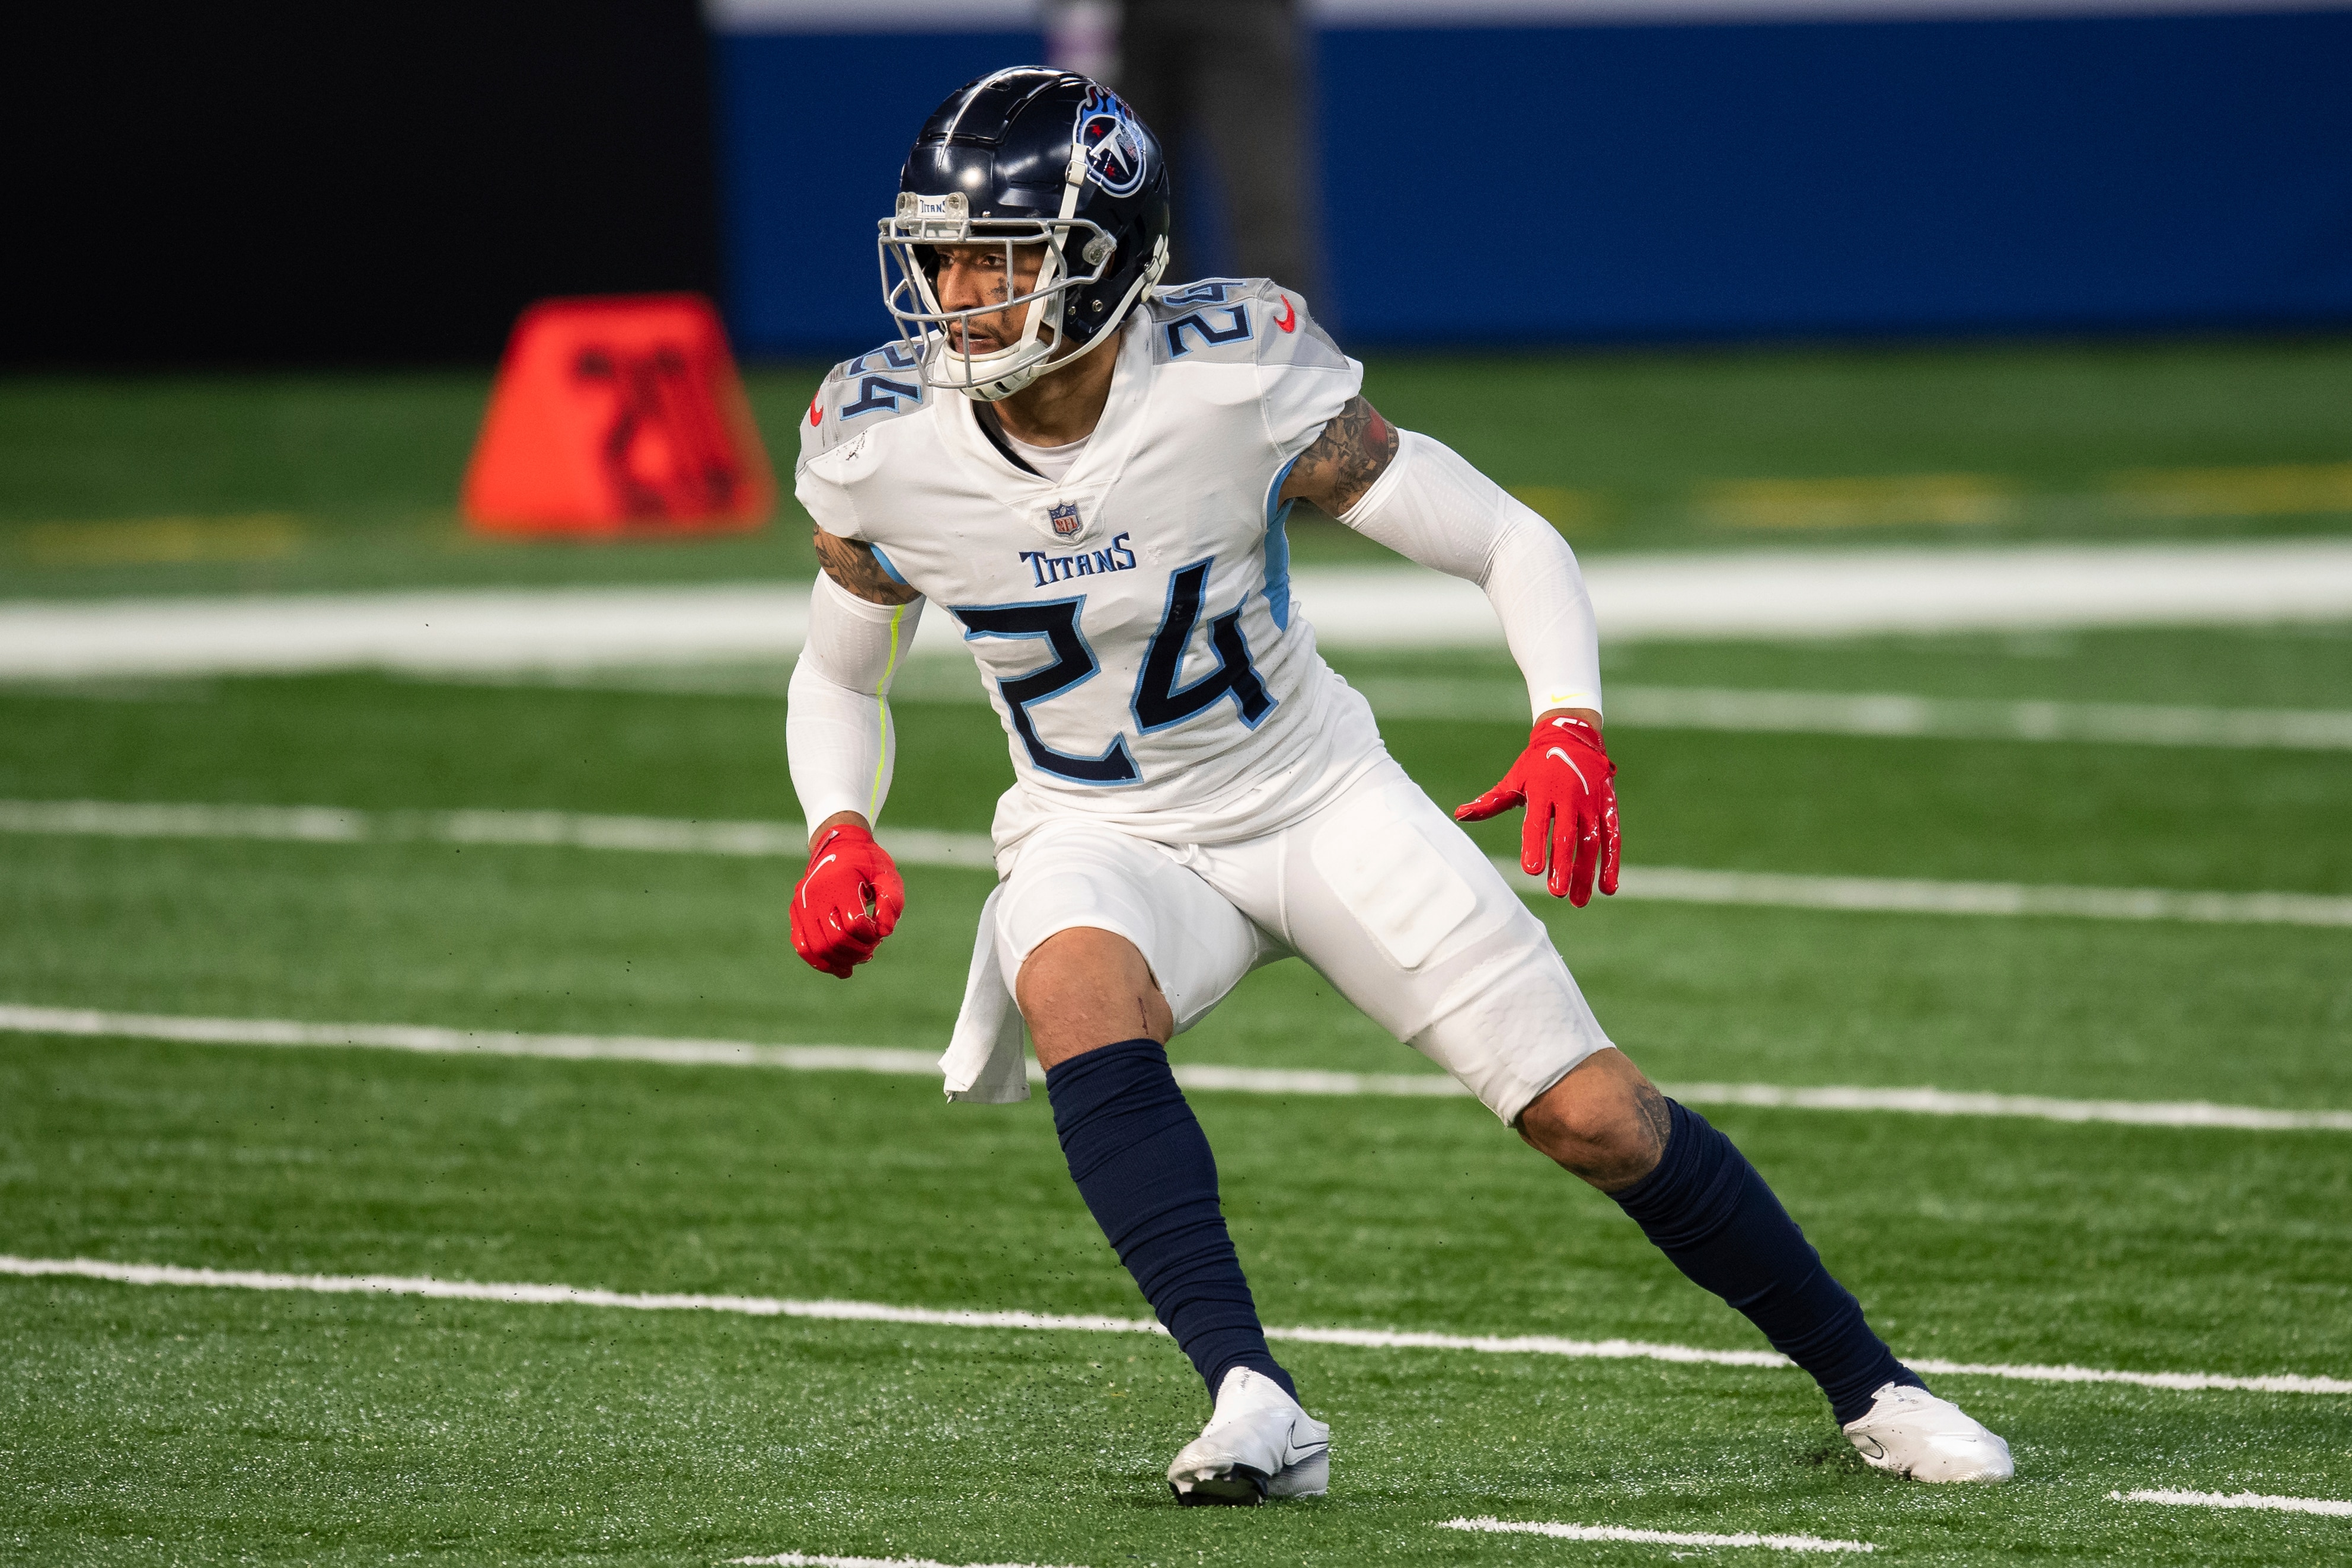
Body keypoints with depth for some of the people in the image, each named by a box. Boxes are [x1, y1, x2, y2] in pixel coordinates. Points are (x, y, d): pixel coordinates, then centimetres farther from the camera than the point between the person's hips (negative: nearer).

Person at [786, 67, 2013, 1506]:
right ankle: (1255, 1407, -39)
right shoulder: (882, 454, -15)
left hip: (1318, 796, -1)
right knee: (1075, 985, -36)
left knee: (1594, 1116, -4)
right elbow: (841, 680, 5)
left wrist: (1571, 729, -32)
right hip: (1108, 837, 1)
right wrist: (841, 835, -14)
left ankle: (1867, 1385, 18)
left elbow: (1513, 545, -15)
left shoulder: (1238, 387, -24)